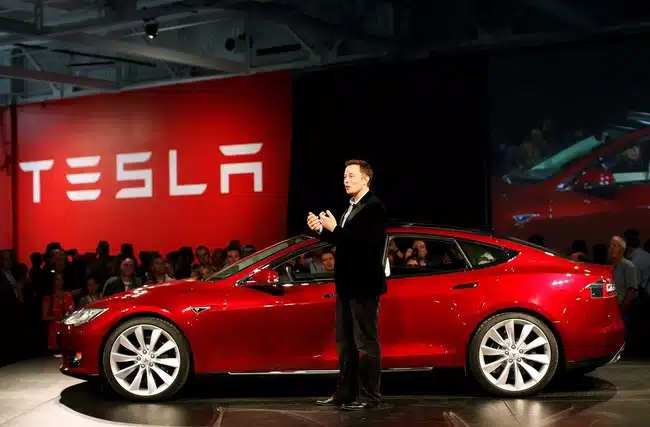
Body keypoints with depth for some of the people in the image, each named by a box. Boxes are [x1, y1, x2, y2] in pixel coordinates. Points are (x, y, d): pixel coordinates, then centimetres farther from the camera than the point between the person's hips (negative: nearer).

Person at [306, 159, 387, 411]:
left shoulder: (374, 207, -12)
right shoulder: (351, 208, 16)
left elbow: (364, 243, -22)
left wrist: (334, 228, -24)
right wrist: (321, 230, 2)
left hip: (363, 286, -9)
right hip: (347, 285, 9)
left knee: (366, 342, -4)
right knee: (345, 342, 13)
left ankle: (369, 396, 1)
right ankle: (345, 393, 20)